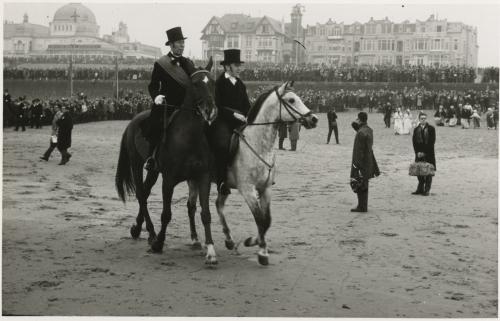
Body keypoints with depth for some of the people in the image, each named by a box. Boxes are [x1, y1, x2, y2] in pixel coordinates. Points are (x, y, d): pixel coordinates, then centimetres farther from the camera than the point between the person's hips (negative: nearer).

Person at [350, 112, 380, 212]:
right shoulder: (369, 130, 7)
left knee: (360, 185, -2)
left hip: (361, 162, -9)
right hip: (368, 162, 9)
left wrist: (356, 165, -20)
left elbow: (359, 151, -22)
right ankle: (363, 206, 22)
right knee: (364, 185, 15)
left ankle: (362, 207, 2)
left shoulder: (361, 133, -20)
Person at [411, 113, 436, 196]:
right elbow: (414, 142, 7)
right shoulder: (416, 130, 11)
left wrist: (424, 152, -11)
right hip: (419, 154, 3)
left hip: (428, 154, -3)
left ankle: (427, 190, 0)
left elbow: (432, 141, -6)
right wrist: (417, 152, -7)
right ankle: (420, 189, 12)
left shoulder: (431, 129, -1)